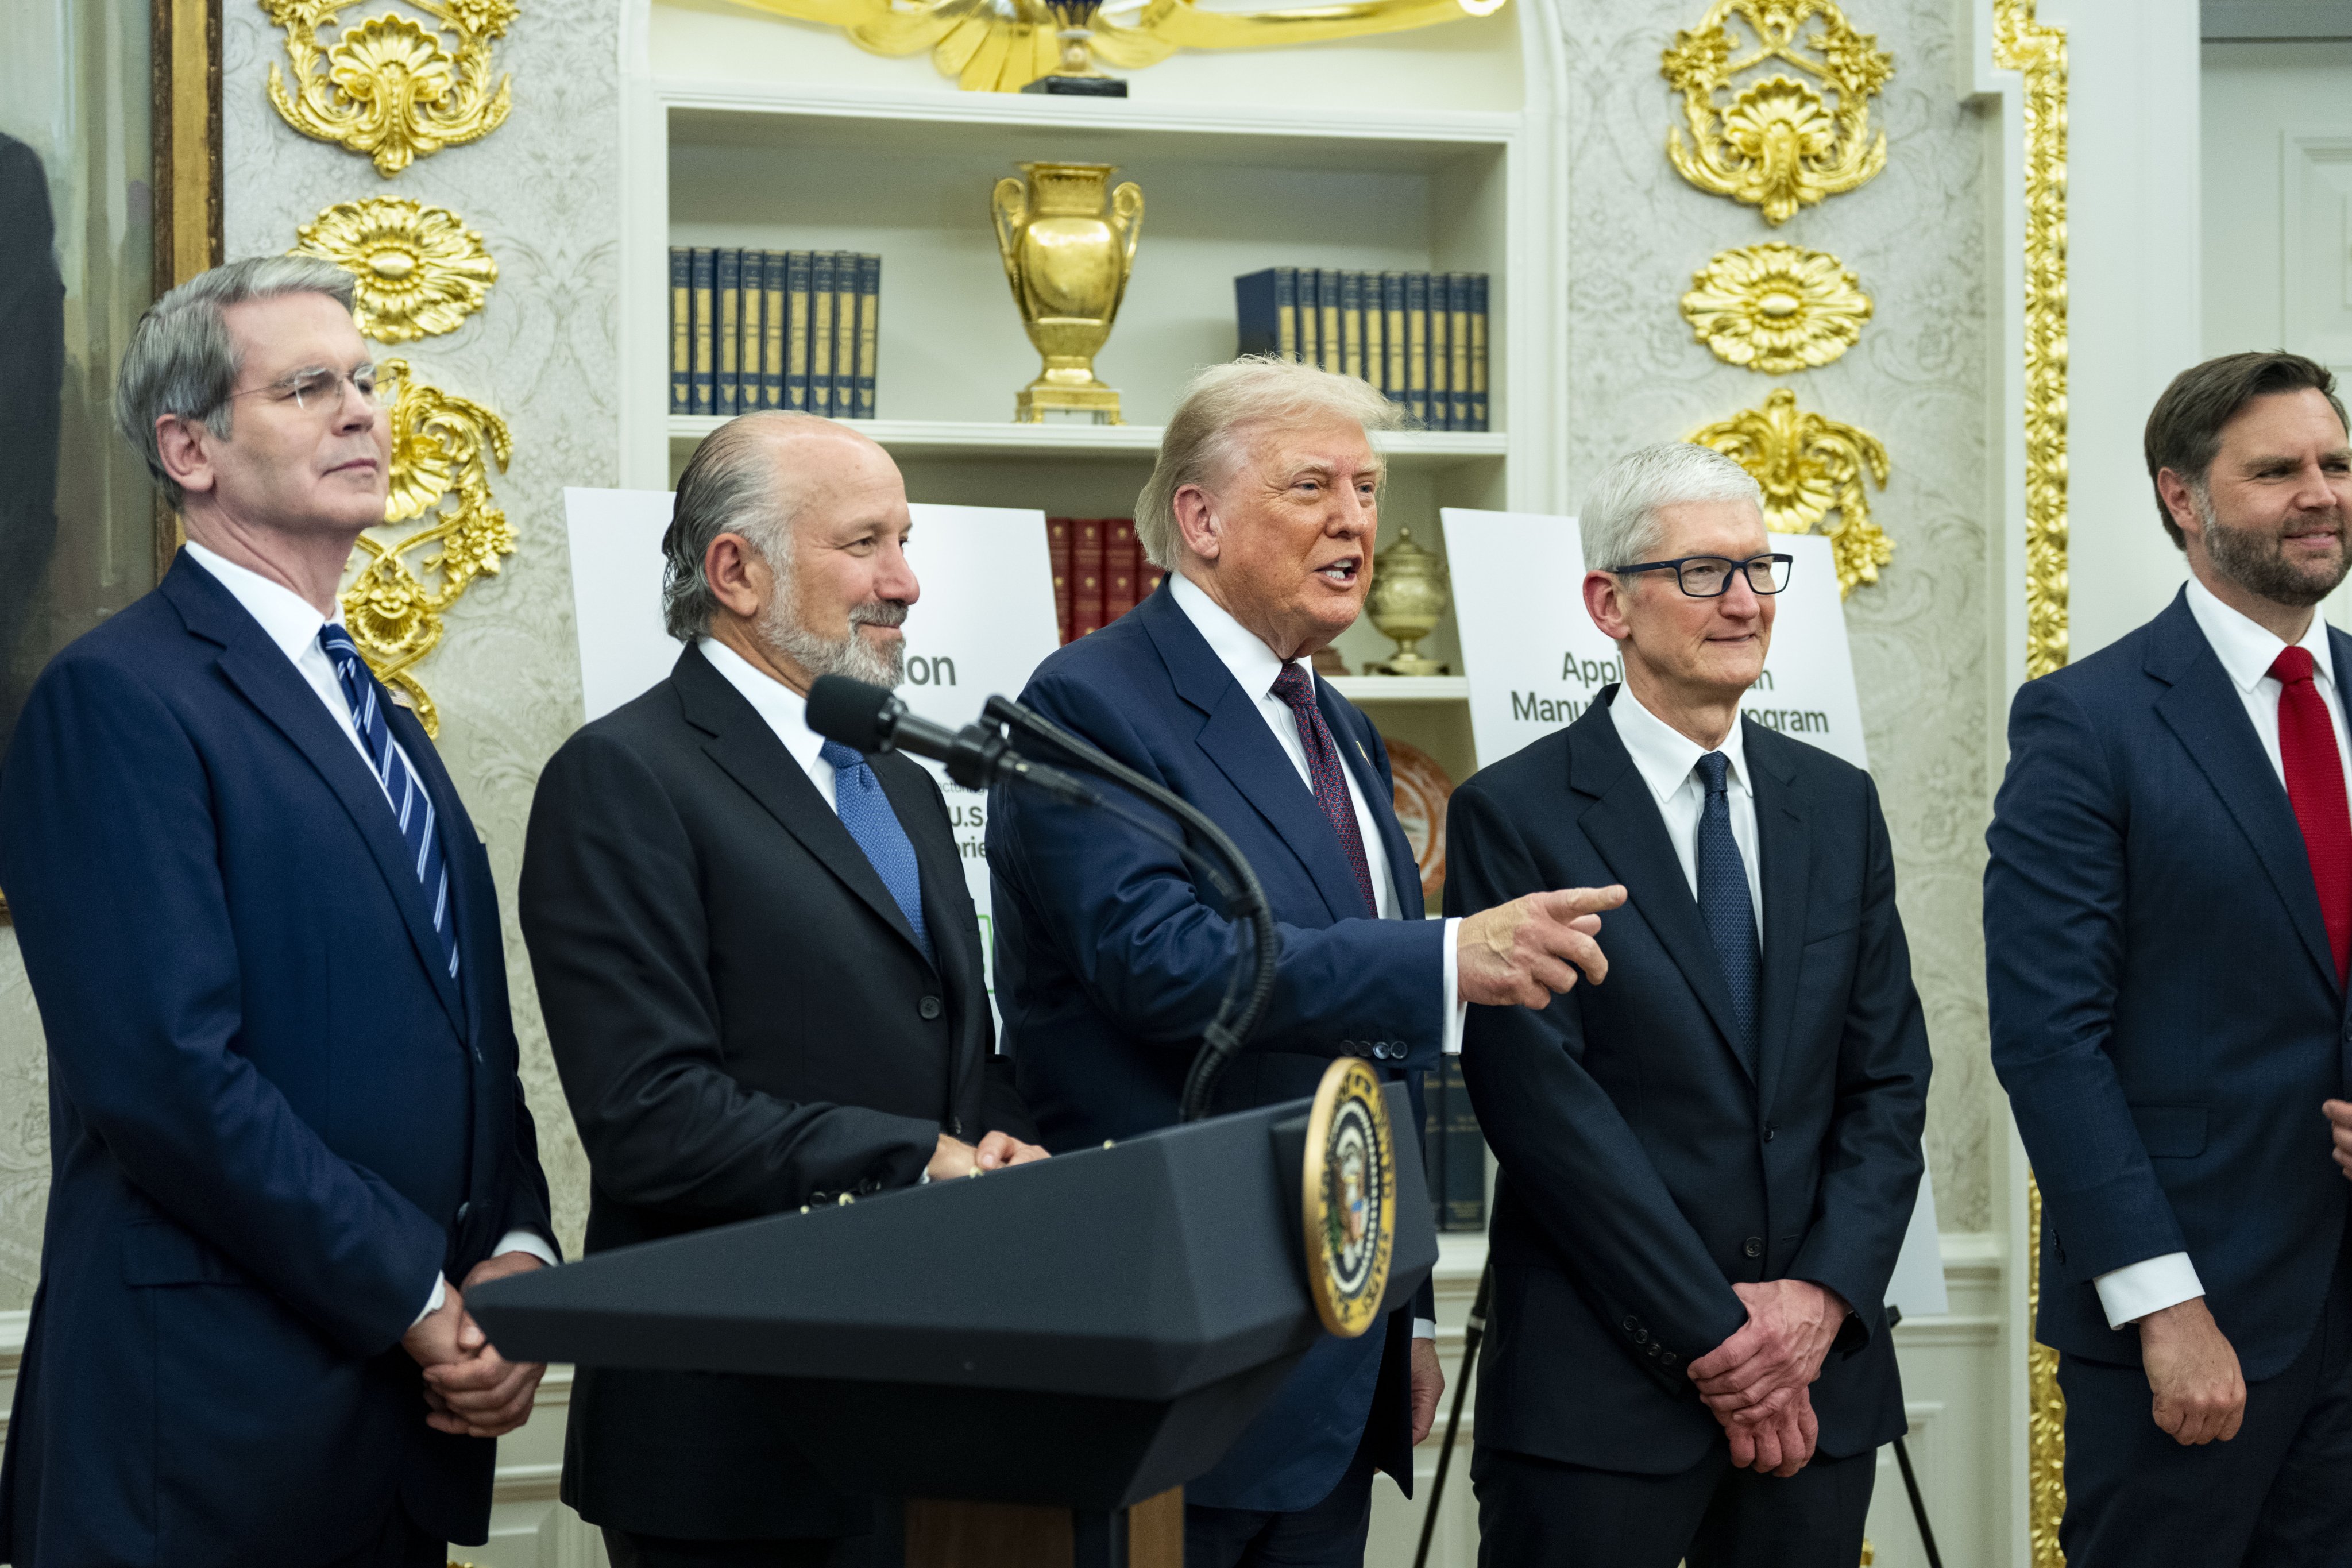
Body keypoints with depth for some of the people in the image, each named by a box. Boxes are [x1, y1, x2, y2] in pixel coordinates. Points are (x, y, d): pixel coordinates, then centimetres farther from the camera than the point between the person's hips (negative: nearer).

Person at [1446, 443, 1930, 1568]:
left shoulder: (1838, 804, 11)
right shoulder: (1514, 816, -5)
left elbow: (1889, 1076, 9)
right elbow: (1544, 1104, -11)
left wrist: (1824, 1293, -6)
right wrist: (1713, 1335, -13)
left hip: (1817, 1375, 4)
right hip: (1598, 1389, -4)